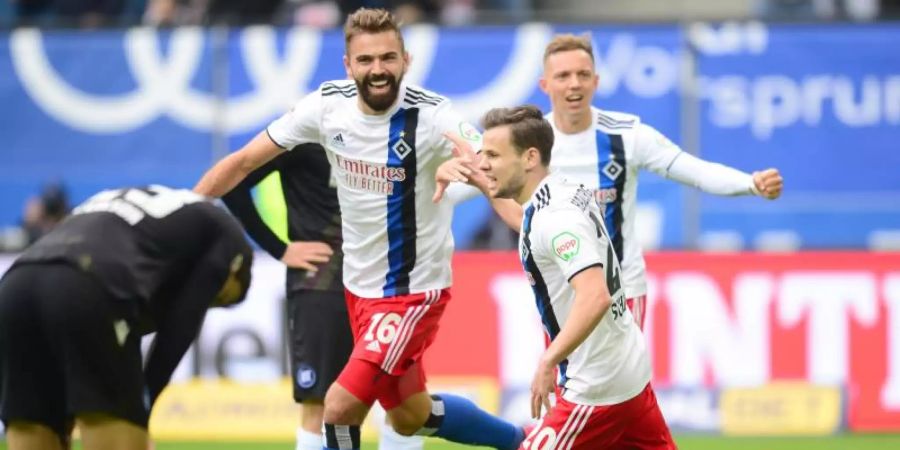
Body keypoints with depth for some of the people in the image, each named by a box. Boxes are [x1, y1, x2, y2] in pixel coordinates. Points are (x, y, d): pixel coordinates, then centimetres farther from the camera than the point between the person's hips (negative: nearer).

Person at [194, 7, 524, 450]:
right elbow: (244, 162, 0)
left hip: (413, 290, -6)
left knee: (340, 408, -15)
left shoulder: (431, 116, -22)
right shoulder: (327, 105, -8)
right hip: (359, 286, 6)